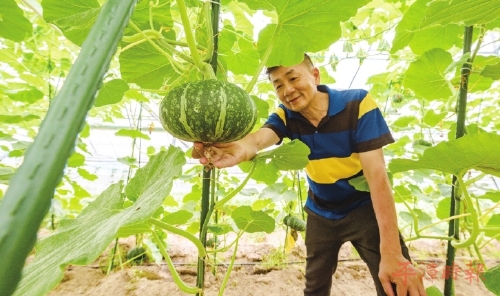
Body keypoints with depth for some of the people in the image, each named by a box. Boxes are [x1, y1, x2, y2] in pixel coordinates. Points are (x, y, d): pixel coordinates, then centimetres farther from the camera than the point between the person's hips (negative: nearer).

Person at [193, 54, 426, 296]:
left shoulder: (357, 104, -23)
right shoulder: (285, 116, -13)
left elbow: (376, 174, -28)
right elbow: (259, 138, -36)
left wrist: (392, 253, -31)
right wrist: (240, 149, -62)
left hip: (365, 209, -3)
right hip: (321, 214, 4)